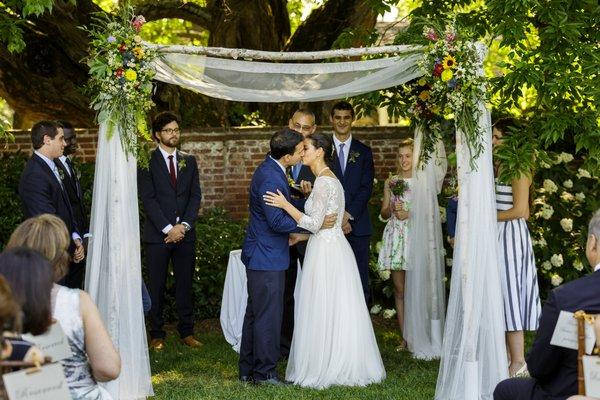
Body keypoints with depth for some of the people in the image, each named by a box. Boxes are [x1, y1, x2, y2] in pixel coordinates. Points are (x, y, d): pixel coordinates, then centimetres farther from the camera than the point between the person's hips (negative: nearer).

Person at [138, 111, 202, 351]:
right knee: (157, 286, 3)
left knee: (185, 284, 7)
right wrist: (168, 228, -14)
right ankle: (157, 334, 10)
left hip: (185, 233, 3)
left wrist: (183, 226, -7)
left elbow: (195, 196, 6)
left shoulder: (189, 161, 12)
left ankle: (187, 332, 15)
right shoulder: (147, 161, -2)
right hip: (157, 234, -3)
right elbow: (148, 199, -8)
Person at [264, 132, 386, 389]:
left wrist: (285, 205, -19)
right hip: (332, 248, 10)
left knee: (322, 312, -1)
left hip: (325, 252, -10)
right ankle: (344, 365, 19)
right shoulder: (330, 179, 14)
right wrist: (298, 237, 20)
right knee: (337, 310, 13)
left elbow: (314, 224, -20)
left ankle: (322, 369, 6)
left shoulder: (324, 182, -17)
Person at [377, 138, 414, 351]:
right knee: (399, 289, 5)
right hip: (395, 237, 4)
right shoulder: (390, 182, 11)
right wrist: (393, 209, -7)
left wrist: (410, 214, -12)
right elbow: (384, 213, 13)